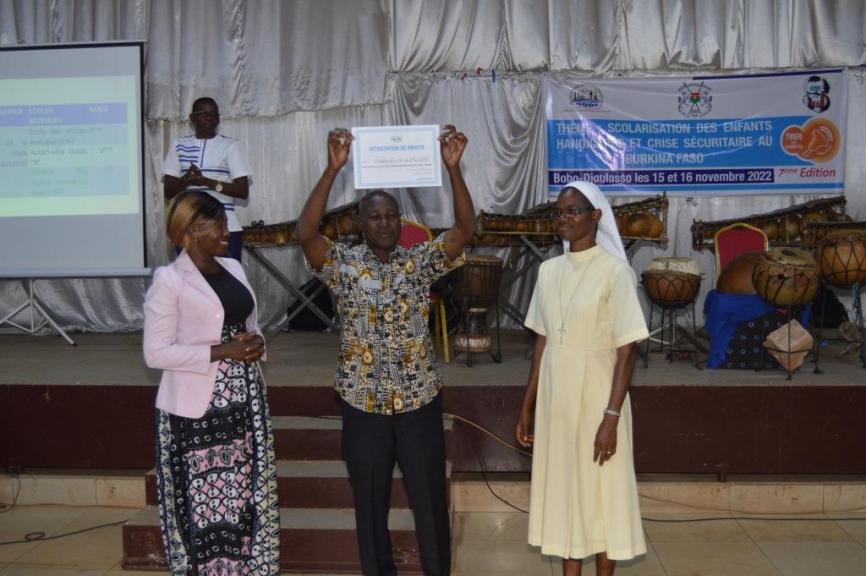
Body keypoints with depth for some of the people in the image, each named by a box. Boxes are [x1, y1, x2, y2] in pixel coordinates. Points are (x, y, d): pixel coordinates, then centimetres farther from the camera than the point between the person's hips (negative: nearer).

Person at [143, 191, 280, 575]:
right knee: (204, 501, 3)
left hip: (244, 400, 6)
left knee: (248, 494, 12)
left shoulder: (233, 267, 11)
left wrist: (255, 344, -3)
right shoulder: (168, 280, -10)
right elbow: (156, 353, -14)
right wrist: (222, 352, -19)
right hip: (197, 409, -6)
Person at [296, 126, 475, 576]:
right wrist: (333, 169, -27)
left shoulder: (422, 261, 0)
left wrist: (452, 167, -25)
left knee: (430, 497, 12)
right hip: (363, 403, 0)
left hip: (419, 399, 1)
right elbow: (305, 232, -21)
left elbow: (465, 228, -13)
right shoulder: (343, 264, -4)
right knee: (370, 500, 14)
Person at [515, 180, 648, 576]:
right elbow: (542, 342, 10)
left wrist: (611, 417, -18)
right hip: (555, 398, 6)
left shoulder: (615, 271, -11)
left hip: (595, 396, -5)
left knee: (601, 493, 7)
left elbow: (626, 352, -13)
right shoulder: (549, 270, 6)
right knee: (562, 489, 14)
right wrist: (527, 406, 10)